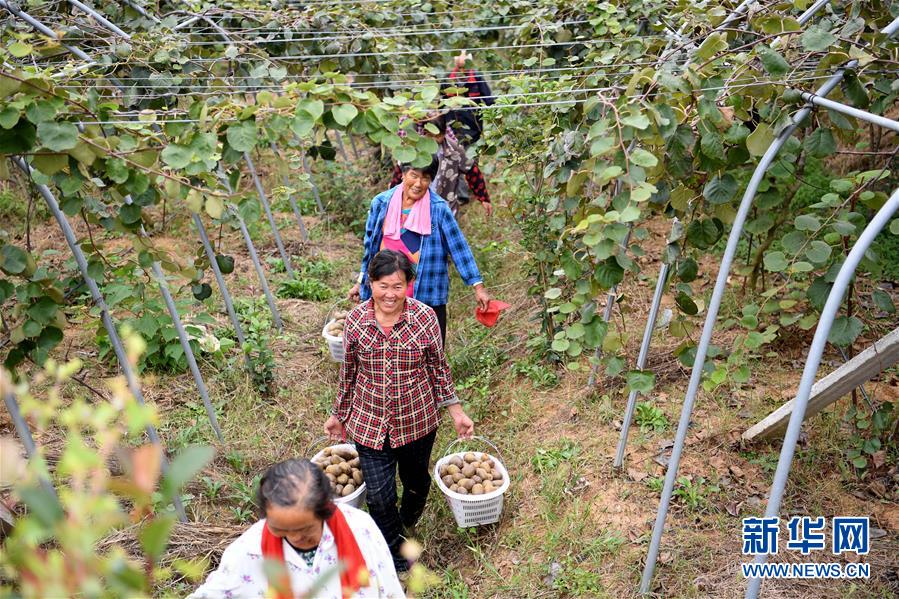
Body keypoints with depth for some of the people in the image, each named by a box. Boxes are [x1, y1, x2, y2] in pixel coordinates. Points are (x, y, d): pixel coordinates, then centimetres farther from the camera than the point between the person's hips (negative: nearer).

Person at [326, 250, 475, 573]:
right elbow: (348, 373, 2)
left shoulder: (425, 317, -15)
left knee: (416, 481, 23)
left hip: (417, 420, 0)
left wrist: (456, 411, -1)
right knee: (379, 496, 2)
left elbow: (439, 369, -2)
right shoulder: (355, 321, -12)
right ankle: (398, 558, 31)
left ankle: (407, 524, 59)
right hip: (369, 423, 0)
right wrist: (339, 414, 11)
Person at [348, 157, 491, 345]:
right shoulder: (381, 203, 0)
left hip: (428, 296, -2)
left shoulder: (438, 209, -9)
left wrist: (478, 286, -12)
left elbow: (459, 247, -8)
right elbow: (370, 246, 11)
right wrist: (360, 283, 16)